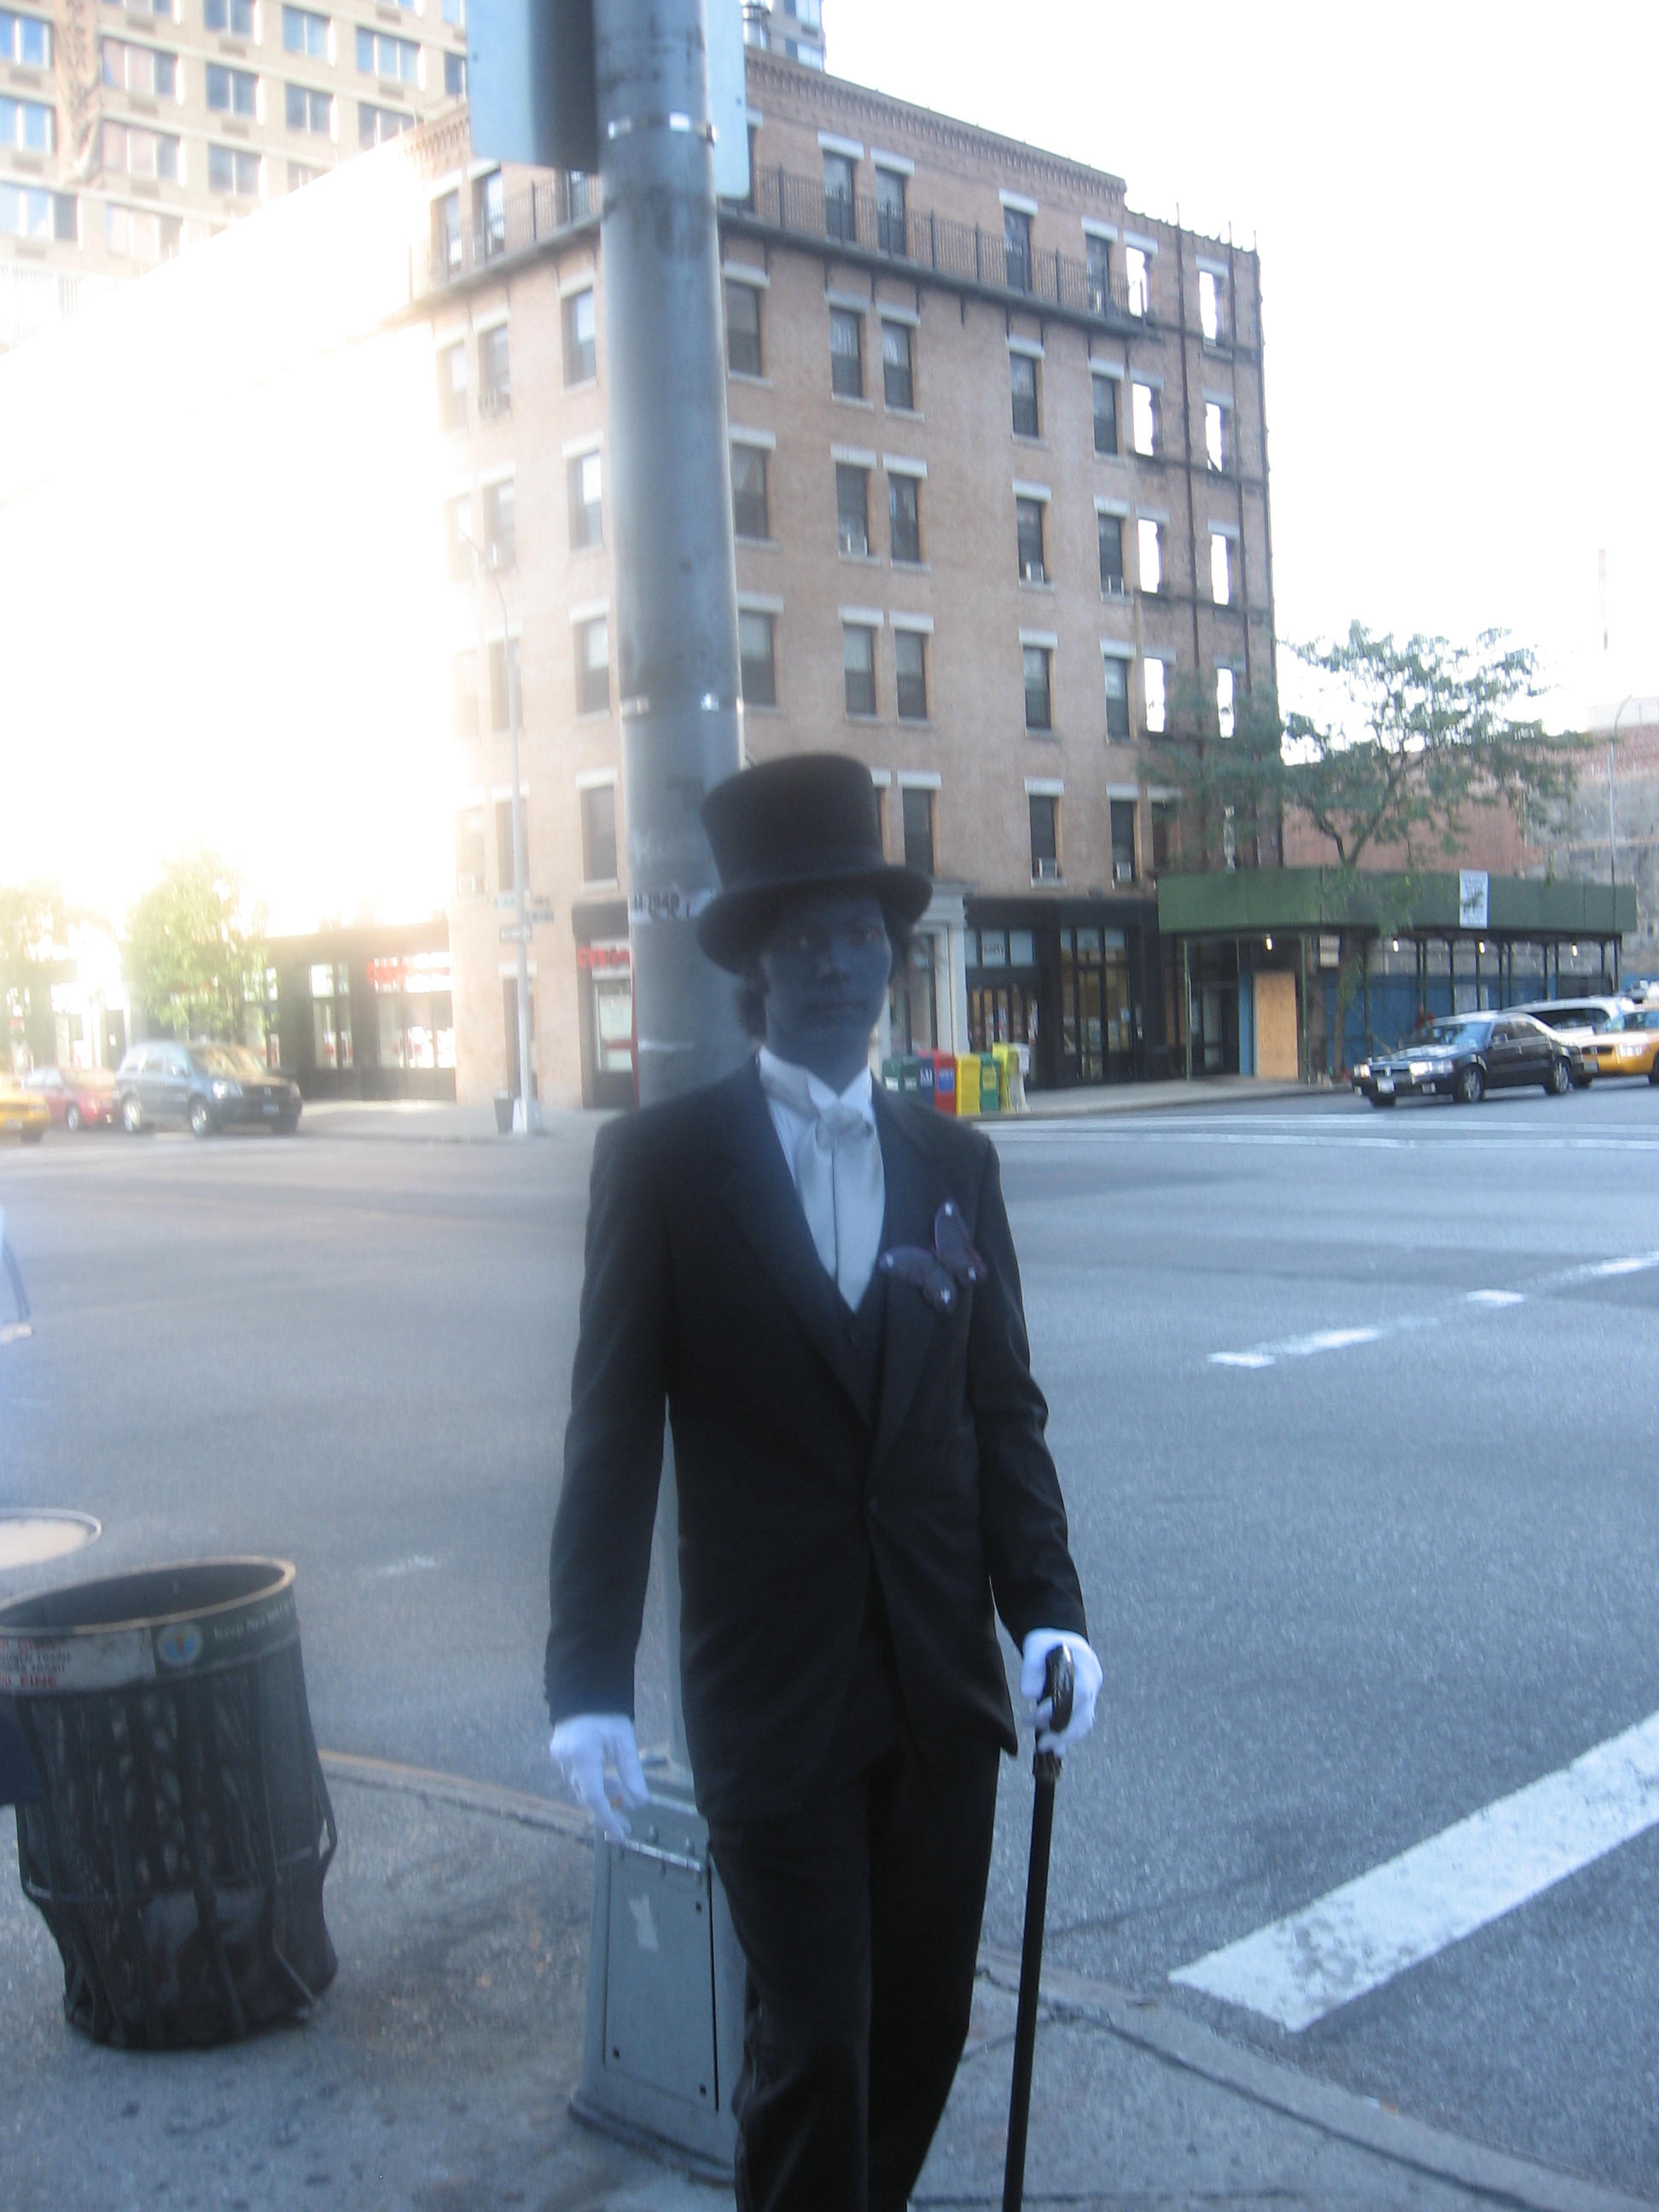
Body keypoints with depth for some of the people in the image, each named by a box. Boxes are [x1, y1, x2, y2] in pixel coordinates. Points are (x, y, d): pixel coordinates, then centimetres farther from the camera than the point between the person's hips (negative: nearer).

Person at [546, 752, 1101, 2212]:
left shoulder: (956, 1163, 7)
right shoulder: (664, 1160, -5)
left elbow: (1003, 1408, 8)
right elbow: (613, 1434, -7)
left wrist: (1048, 1608, -4)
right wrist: (590, 1682, -11)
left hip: (944, 1681, 4)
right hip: (773, 1691, -4)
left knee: (924, 2026, 16)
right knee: (813, 2046, 2)